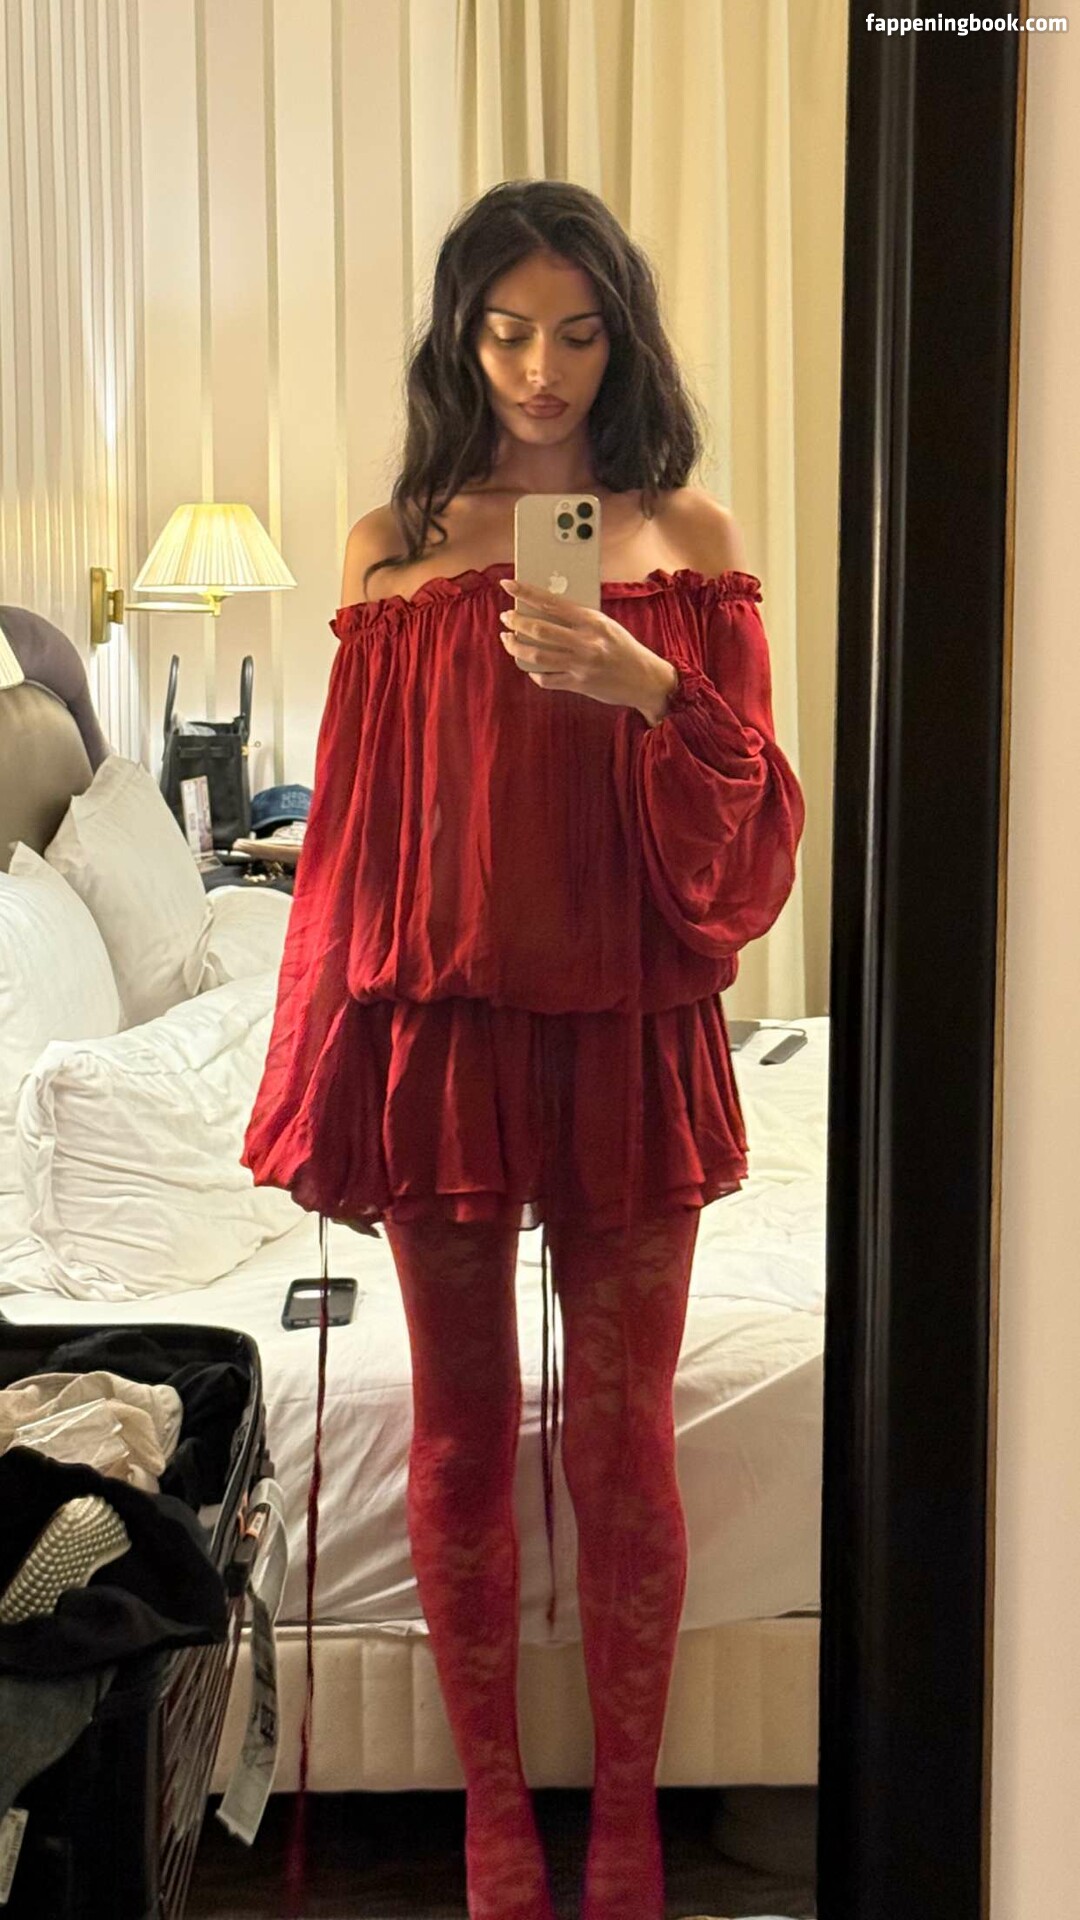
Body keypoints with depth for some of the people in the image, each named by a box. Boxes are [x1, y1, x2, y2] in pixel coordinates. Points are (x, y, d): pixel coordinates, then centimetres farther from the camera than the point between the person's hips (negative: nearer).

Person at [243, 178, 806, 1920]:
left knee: (620, 1435, 6)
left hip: (629, 1031, -1)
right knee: (461, 1428, 9)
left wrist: (646, 689, -21)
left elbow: (752, 831, -2)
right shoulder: (394, 548, 4)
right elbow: (356, 827, 5)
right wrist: (322, 1088, 4)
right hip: (437, 1027, 1)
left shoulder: (690, 544, 2)